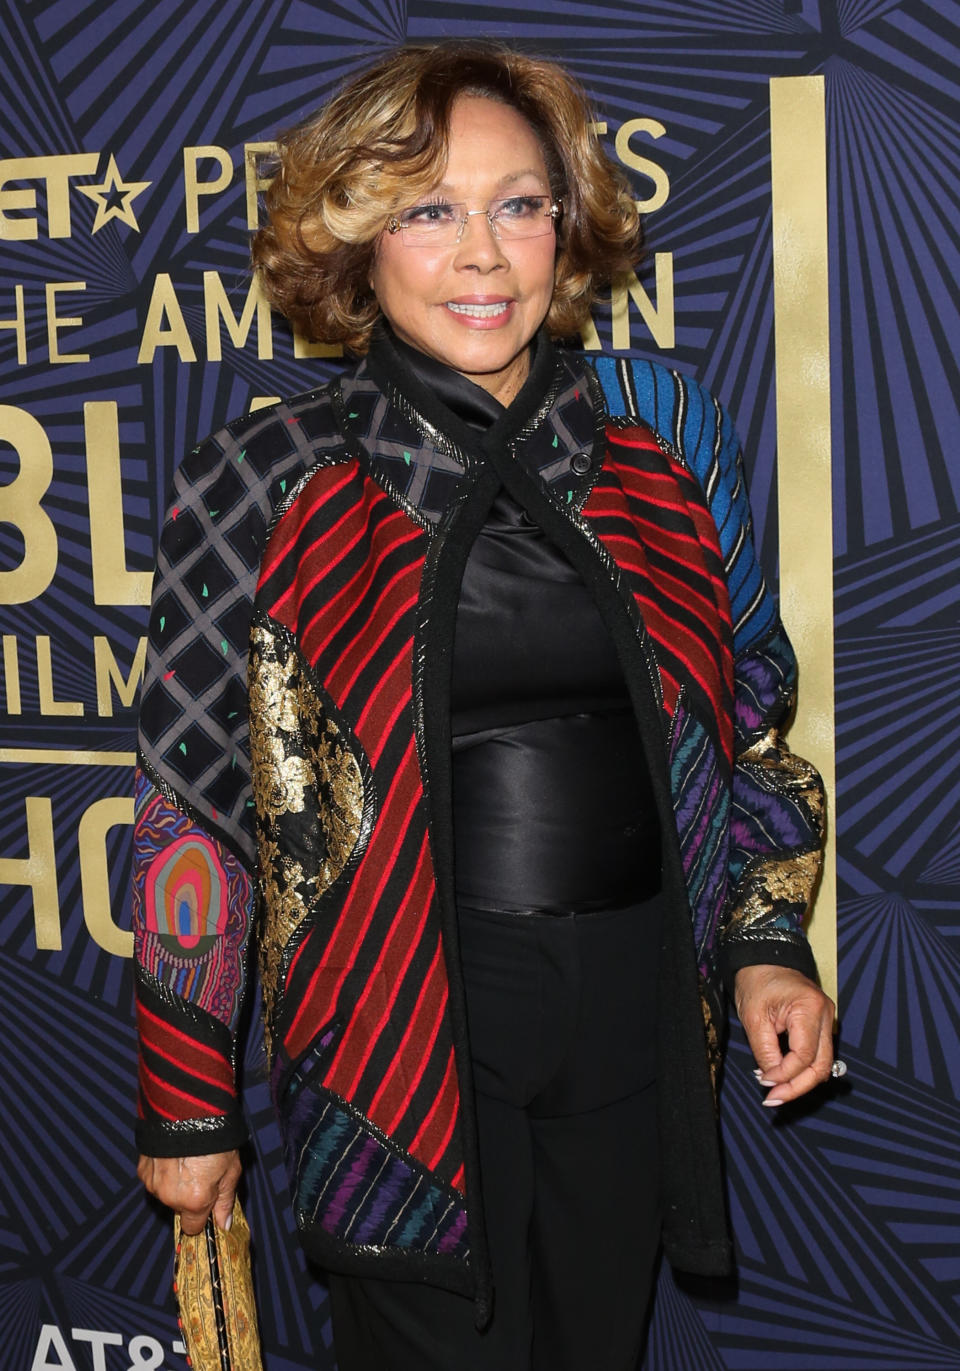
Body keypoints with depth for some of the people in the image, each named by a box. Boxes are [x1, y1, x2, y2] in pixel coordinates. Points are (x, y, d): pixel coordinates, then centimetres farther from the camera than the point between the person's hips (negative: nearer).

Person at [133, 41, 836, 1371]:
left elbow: (749, 712, 12)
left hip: (640, 1007, 3)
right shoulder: (266, 484, -7)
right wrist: (188, 1102, -1)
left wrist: (768, 943, 3)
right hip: (402, 1025, -3)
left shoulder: (665, 432, 2)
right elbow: (193, 804, -3)